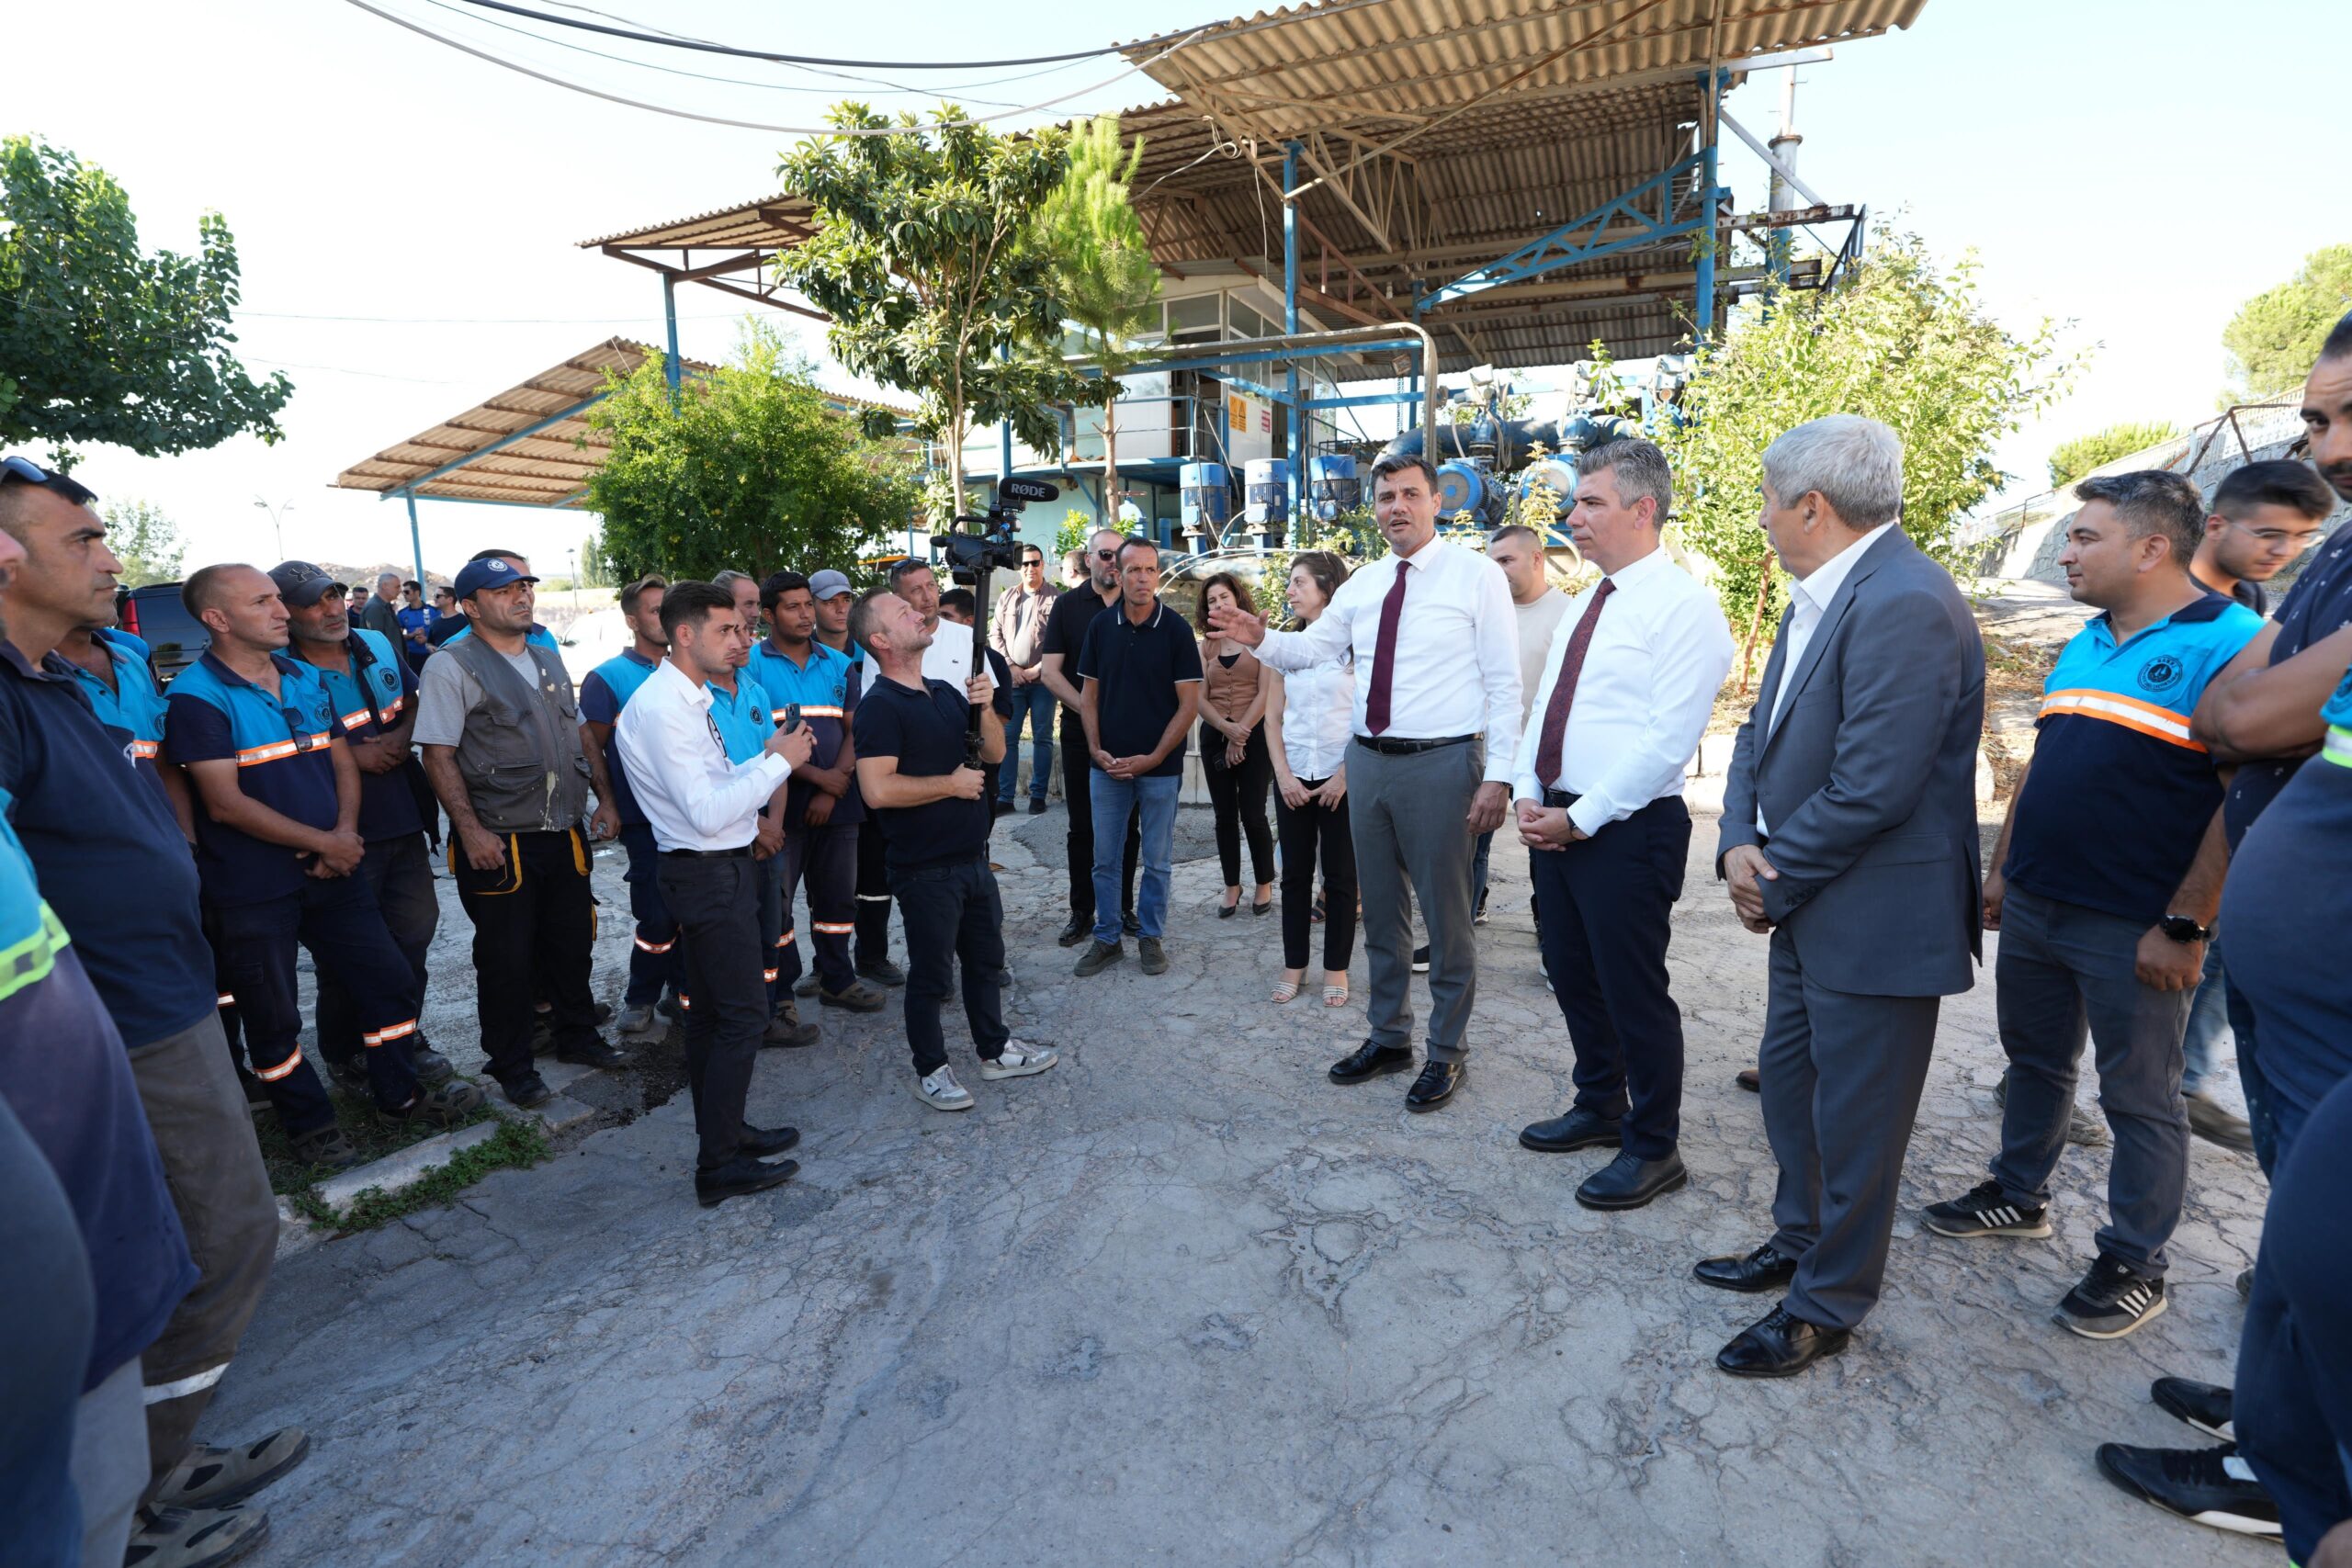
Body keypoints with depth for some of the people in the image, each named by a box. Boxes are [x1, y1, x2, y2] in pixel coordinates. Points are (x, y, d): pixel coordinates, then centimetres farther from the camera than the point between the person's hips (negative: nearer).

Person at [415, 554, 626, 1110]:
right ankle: (512, 1067, 23)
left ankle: (576, 1036, 35)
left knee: (572, 943, 16)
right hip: (499, 843, -6)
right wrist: (471, 831, -19)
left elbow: (581, 735, 18)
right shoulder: (452, 666, -8)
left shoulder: (549, 660, 13)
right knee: (507, 959, 6)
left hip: (566, 835, 6)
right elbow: (438, 756, -12)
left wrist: (605, 799, 10)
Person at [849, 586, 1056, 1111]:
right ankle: (930, 1069, 24)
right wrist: (952, 783, -16)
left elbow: (995, 753, 12)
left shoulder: (945, 693, 10)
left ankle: (995, 1050, 37)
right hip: (925, 867, -8)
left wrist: (986, 708, -7)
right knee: (931, 971, 7)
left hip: (972, 856, 8)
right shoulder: (879, 707, -15)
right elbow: (877, 790, -26)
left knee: (986, 958, 20)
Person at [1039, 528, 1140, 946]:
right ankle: (1081, 913, 15)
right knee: (1082, 827, 5)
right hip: (1080, 733, -1)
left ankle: (1123, 908, 19)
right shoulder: (1068, 606, 3)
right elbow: (1049, 670, -3)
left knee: (1126, 828, 7)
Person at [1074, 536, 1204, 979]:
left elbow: (1189, 703, -7)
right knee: (1104, 859, 9)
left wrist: (1154, 757, -12)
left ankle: (1151, 937, 25)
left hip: (1160, 766, -2)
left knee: (1157, 860, 9)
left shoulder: (1175, 630, -5)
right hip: (1108, 765, 2)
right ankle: (1106, 939, 23)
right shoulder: (1101, 627, 3)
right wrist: (1096, 749, -5)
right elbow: (1089, 694, 8)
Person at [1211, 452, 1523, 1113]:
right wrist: (1261, 639, -5)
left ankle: (1447, 1052, 25)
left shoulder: (1477, 575, -6)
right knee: (1381, 910, 16)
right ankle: (1389, 1037, 34)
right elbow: (1309, 647, 16)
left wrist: (1498, 775, -14)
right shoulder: (1362, 585, 11)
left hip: (1441, 764, -6)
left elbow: (1504, 682, -8)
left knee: (1445, 916, 6)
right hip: (1369, 760, 6)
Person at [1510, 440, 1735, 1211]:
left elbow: (1667, 741, -19)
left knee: (1633, 988, 3)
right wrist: (1530, 796, 1)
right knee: (1572, 974, 18)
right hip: (1553, 819, 8)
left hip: (1626, 829, -8)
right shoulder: (1583, 605, 15)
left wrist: (1581, 818, -17)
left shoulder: (1684, 606, -13)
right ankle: (1600, 1107, 39)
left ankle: (1654, 1148, 23)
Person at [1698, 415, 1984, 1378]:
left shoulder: (1906, 605, -23)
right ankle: (1799, 1244, 44)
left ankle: (1826, 1308, 28)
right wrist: (1739, 844, -7)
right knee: (1787, 1083, 22)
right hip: (1807, 905, 9)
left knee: (1853, 1120, 8)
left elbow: (1870, 791, -26)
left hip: (1876, 920, -9)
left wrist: (1773, 881, -13)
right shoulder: (1817, 599, 9)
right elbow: (1762, 732, 9)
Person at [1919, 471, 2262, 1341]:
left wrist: (2185, 926, -18)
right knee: (2035, 1061, 20)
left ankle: (2135, 1262, 24)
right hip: (2035, 907, 7)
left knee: (2140, 1097, 8)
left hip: (2134, 932, -7)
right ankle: (2019, 1194, 38)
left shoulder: (2230, 644, -13)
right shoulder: (2085, 645, 10)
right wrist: (2002, 869, 15)